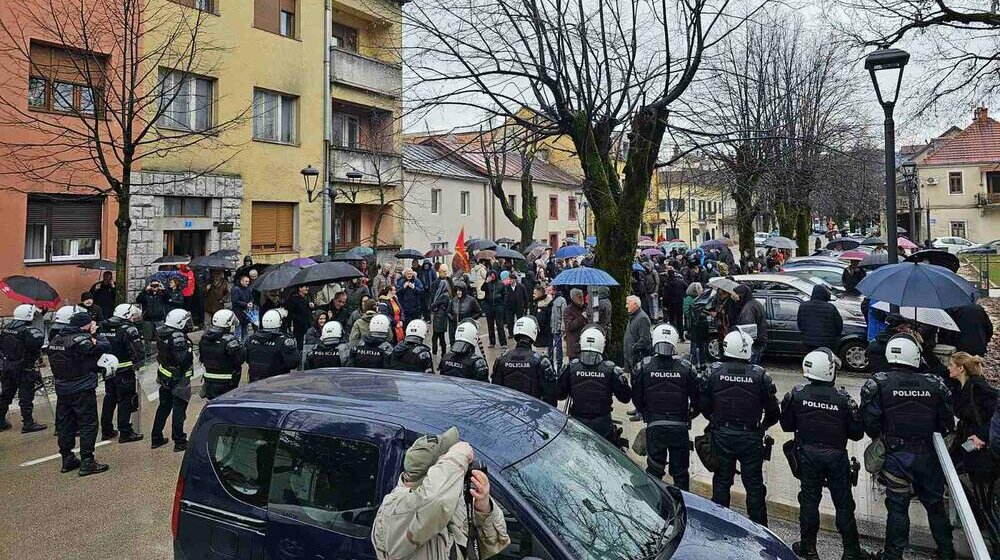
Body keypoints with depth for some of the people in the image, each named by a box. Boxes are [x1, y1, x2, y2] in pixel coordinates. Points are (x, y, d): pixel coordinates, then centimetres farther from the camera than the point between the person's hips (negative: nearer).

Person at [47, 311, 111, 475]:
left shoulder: (56, 339, 7)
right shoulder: (81, 339, -19)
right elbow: (105, 346, -19)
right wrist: (95, 335, -2)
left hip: (62, 389, 8)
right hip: (82, 391, -8)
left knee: (65, 425, 16)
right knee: (88, 425, 0)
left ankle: (67, 459, 26)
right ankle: (87, 462, 1)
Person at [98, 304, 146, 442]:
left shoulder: (103, 327, 7)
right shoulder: (128, 329, -16)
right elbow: (139, 353, -21)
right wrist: (135, 364, -4)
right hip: (124, 371, -7)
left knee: (109, 398, 18)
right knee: (125, 400, 2)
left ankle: (106, 431, 27)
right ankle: (125, 433, 6)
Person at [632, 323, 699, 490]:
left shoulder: (643, 367, -8)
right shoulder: (686, 368, -6)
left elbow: (637, 398, -2)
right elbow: (696, 399, 0)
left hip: (654, 426, 0)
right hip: (680, 427, 1)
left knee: (654, 470, 13)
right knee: (680, 473, 15)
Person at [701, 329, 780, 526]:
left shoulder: (714, 371, -8)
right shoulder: (760, 375, -9)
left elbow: (704, 405, -2)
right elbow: (773, 411, -2)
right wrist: (763, 426, 18)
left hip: (721, 436, 1)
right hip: (750, 437, -1)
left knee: (721, 481, 14)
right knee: (754, 484, 12)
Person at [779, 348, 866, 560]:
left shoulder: (797, 394, -10)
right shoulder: (842, 398, -13)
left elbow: (786, 425, -2)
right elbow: (856, 433, -5)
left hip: (808, 455, 1)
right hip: (836, 455, -1)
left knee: (809, 500, 11)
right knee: (843, 503, 11)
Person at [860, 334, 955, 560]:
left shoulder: (878, 384, -12)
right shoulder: (934, 384, -6)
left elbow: (870, 423, -14)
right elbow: (947, 424, 0)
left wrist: (882, 438, 6)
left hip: (895, 456, -2)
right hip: (927, 455, 2)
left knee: (898, 507, 8)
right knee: (935, 504, 19)